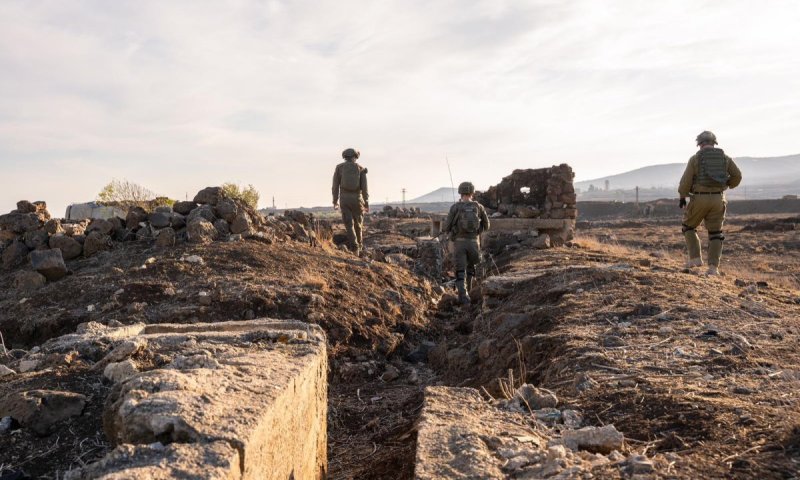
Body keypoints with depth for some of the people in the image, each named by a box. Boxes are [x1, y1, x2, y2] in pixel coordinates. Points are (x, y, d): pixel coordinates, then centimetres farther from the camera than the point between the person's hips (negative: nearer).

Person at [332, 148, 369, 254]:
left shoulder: (339, 167, 1)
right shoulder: (361, 169, 2)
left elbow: (335, 185, 0)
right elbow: (364, 187, -4)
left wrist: (335, 201, 9)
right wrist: (366, 203, -1)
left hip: (344, 199, -1)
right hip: (357, 199, 1)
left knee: (349, 225, -1)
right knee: (358, 224, 19)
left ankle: (355, 249, -14)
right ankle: (359, 246, 29)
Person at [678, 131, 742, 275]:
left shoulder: (695, 158, -3)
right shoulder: (725, 157, 7)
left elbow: (686, 180, -9)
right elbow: (737, 176, 1)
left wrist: (682, 197, 4)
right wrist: (727, 185, 21)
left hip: (699, 199, -3)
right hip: (717, 200, 3)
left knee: (689, 227, 18)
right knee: (715, 233, 10)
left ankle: (696, 258, 7)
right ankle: (713, 267, 0)